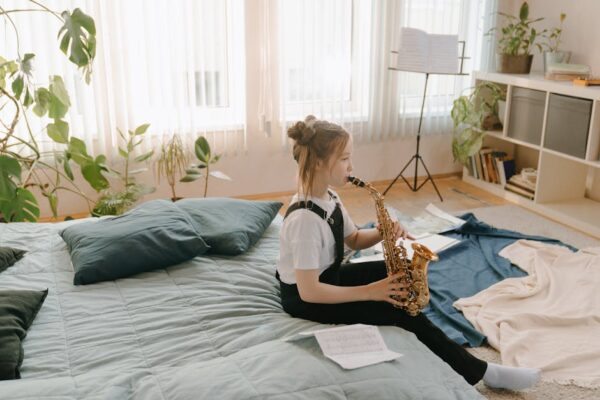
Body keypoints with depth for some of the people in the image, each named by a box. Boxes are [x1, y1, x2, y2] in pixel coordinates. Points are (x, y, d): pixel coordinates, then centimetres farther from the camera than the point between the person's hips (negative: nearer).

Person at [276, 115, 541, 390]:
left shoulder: (328, 197, -1)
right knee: (400, 310, -15)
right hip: (305, 300, -10)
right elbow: (308, 291, -30)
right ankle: (480, 372, -2)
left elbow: (354, 240, 10)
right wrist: (370, 292, -25)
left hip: (327, 278, 10)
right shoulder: (305, 219, -30)